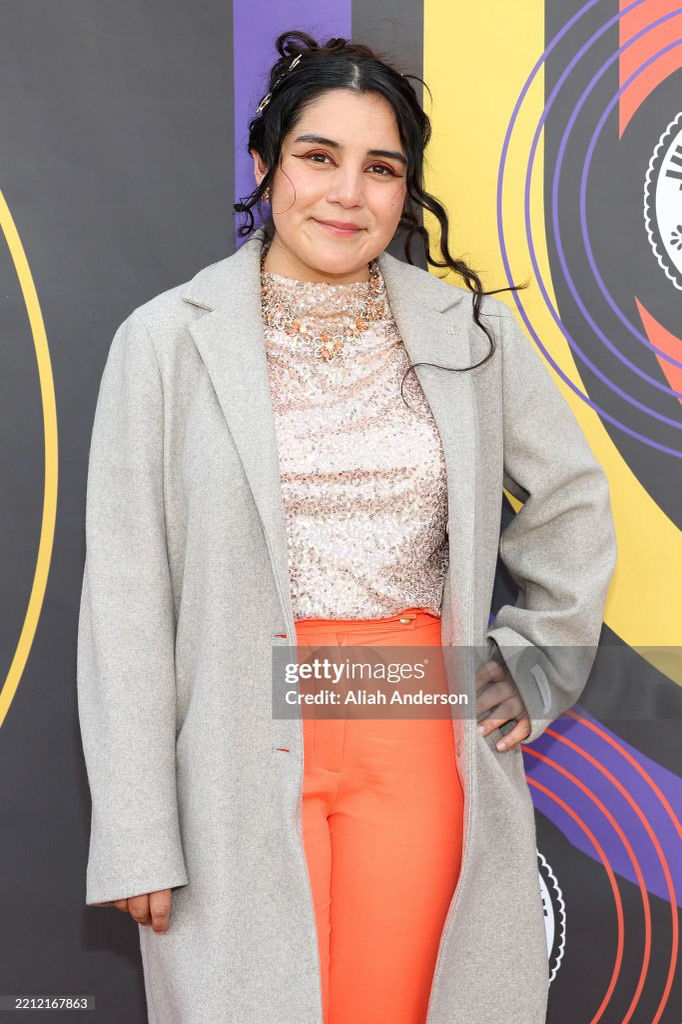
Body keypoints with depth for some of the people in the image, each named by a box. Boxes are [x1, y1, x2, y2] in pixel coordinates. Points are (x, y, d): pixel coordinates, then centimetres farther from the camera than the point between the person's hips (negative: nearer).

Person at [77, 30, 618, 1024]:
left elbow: (575, 503, 17)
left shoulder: (470, 331, 4)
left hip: (419, 739, 2)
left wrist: (536, 665, 9)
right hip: (243, 751, -2)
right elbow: (126, 596, -4)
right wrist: (136, 833, -6)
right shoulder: (167, 341, -4)